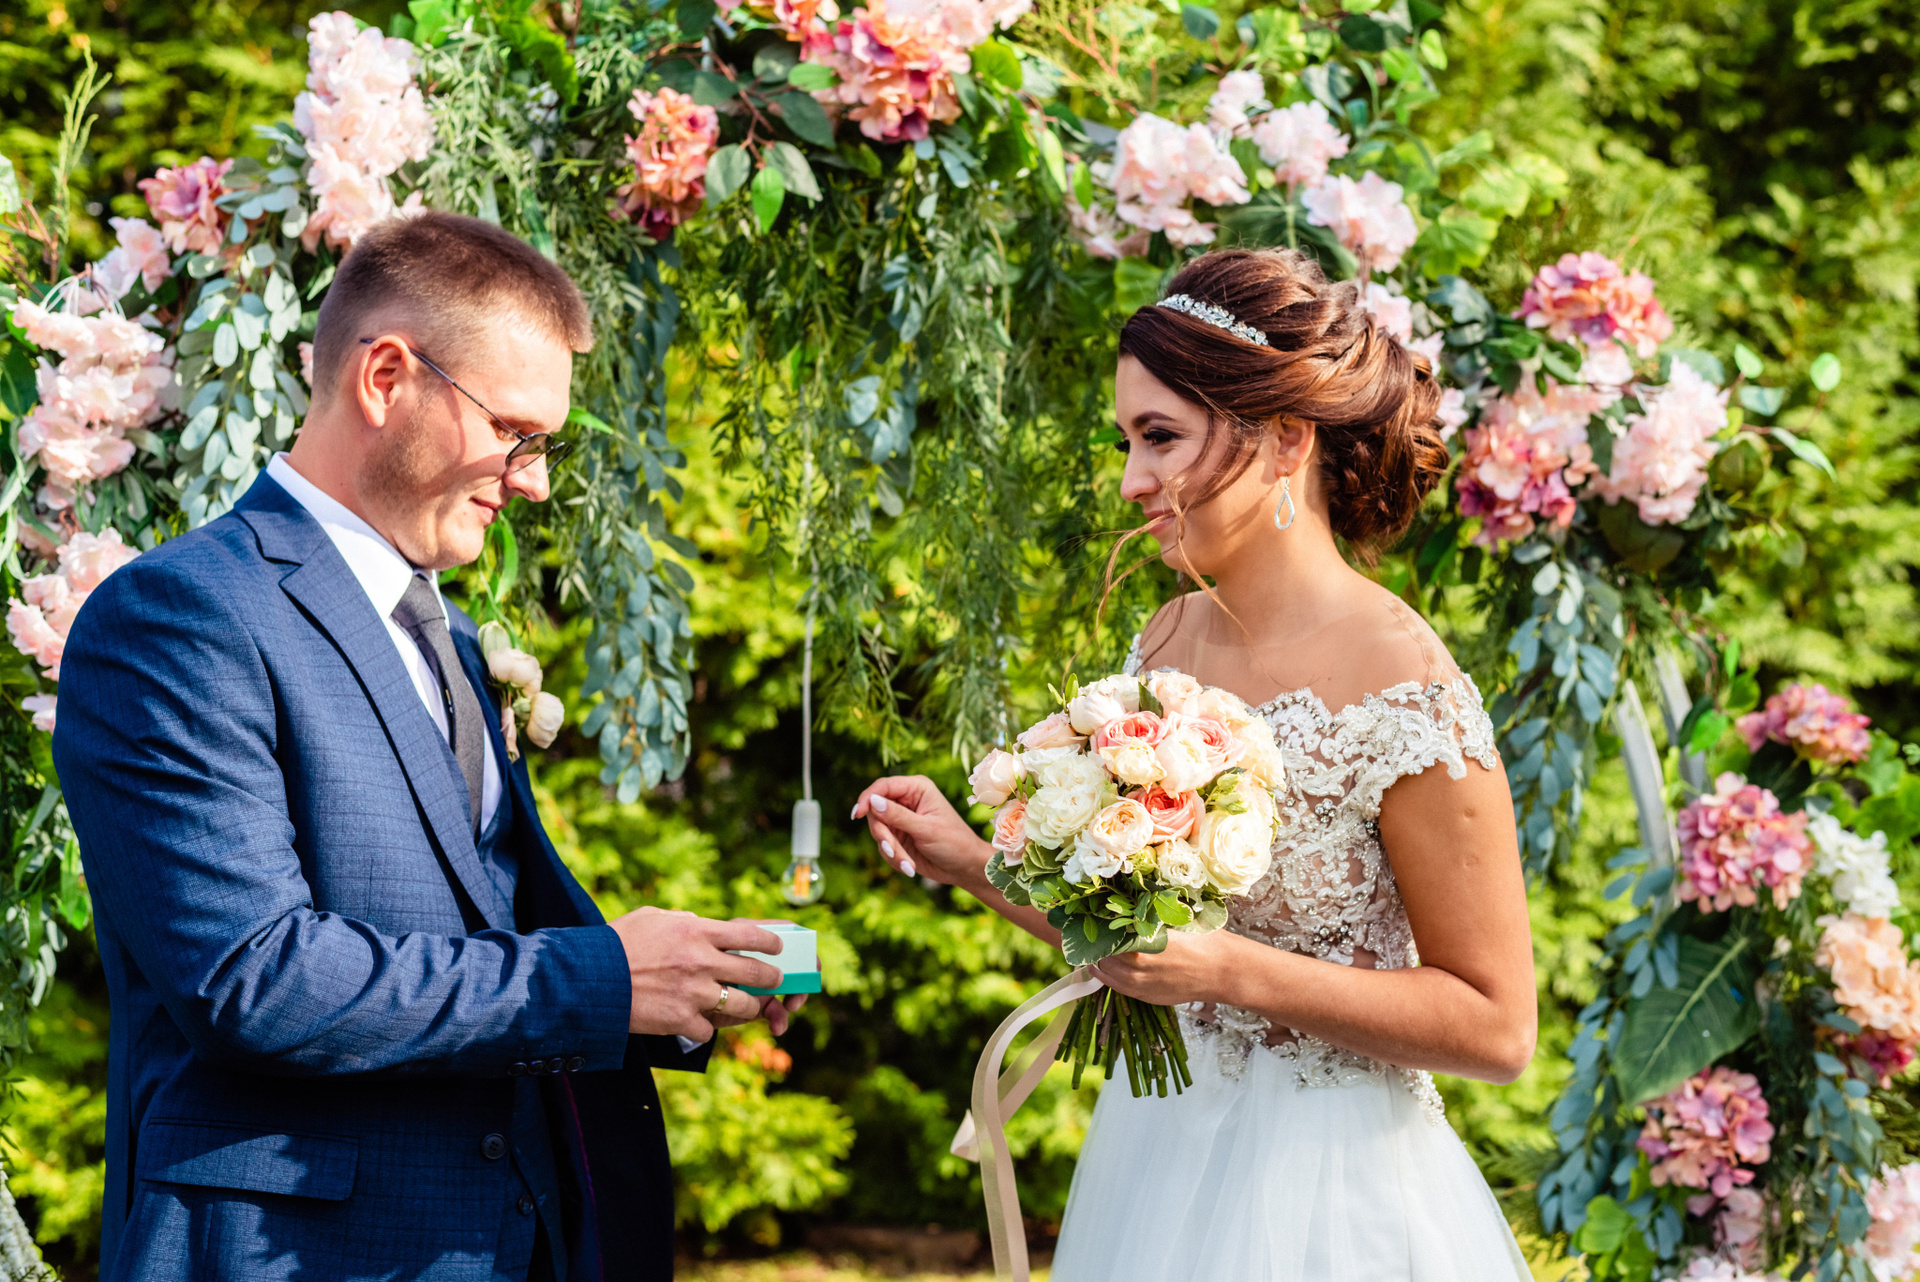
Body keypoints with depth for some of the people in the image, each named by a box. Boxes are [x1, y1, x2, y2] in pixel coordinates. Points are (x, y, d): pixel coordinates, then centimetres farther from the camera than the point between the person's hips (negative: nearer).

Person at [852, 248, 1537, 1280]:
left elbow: (1496, 1027, -16)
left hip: (1315, 1193, -6)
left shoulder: (1402, 690, -19)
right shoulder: (1169, 642, 2)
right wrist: (974, 864, 2)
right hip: (1154, 1154, 7)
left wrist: (1235, 972, -23)